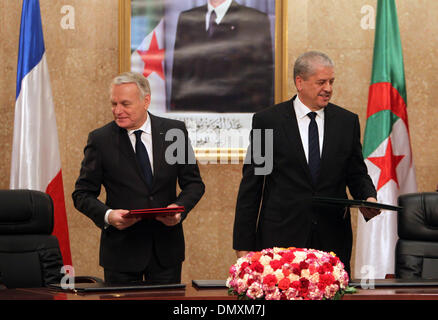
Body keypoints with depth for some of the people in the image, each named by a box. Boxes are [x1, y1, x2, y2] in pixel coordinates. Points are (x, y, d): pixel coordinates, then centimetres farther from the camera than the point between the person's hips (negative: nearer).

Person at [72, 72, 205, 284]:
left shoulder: (174, 131, 1)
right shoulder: (100, 139, -3)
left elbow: (193, 183, 6)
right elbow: (82, 194, -1)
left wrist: (179, 208, -14)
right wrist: (107, 215, -20)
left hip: (166, 250, 1)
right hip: (121, 249, -1)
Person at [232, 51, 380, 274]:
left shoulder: (347, 121, 8)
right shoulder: (267, 121, 0)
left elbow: (357, 174, 15)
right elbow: (251, 185, 1)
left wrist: (368, 198, -8)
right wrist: (244, 244, -4)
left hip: (332, 240, 2)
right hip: (281, 237, -2)